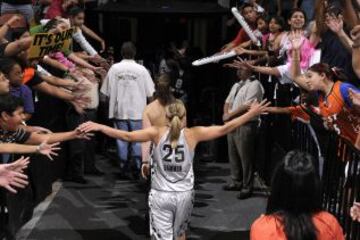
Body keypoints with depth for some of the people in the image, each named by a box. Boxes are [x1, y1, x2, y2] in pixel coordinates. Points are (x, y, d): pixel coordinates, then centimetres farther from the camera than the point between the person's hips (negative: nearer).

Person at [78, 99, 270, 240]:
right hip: (184, 194, 2)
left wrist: (99, 126, -8)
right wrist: (251, 114, 0)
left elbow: (128, 136, -14)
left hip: (160, 195, -2)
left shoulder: (157, 133, -7)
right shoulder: (193, 134, -6)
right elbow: (224, 129, -6)